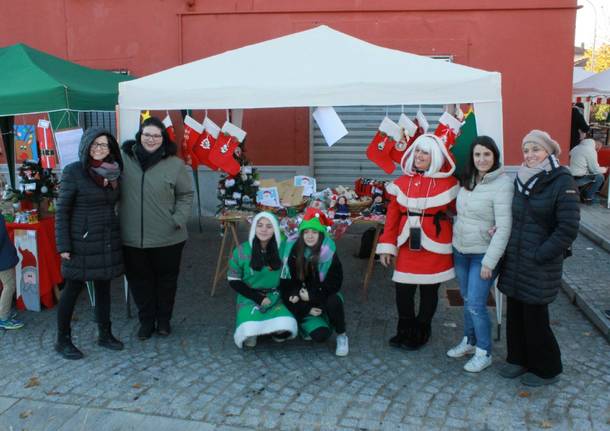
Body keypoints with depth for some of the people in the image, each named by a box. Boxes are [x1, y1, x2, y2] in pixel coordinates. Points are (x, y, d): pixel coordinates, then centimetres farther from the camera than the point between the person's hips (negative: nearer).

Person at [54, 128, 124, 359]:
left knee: (103, 287, 14)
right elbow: (61, 210, -11)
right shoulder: (74, 171, -10)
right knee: (73, 289, 5)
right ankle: (62, 340, 19)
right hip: (82, 242, -5)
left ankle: (105, 334, 28)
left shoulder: (112, 171, 6)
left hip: (108, 241, 5)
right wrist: (64, 245, -14)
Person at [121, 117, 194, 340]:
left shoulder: (175, 164, -5)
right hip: (132, 237, 1)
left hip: (168, 238, -1)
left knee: (166, 279, 15)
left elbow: (186, 195, 2)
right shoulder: (124, 158, -2)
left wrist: (179, 219, -9)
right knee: (139, 280, 13)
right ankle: (146, 321, 31)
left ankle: (164, 319, 34)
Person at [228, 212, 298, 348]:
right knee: (249, 339, -24)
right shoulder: (241, 251, -10)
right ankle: (251, 333, 12)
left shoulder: (282, 249, -6)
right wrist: (258, 298, -11)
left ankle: (271, 327, 10)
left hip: (275, 298, 1)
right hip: (250, 298, -1)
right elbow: (233, 281, -4)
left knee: (284, 331, -25)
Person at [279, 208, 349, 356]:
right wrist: (306, 310, -13)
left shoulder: (328, 253, -14)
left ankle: (342, 336, -8)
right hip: (303, 305, 0)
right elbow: (286, 285, -8)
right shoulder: (293, 252, -11)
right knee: (320, 335, -24)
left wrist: (311, 295, -19)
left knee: (334, 301, -35)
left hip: (324, 298, 1)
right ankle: (308, 325, 12)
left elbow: (334, 284, -12)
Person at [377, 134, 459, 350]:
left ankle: (421, 333, 28)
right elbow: (392, 216, 2)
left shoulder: (448, 183, -4)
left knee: (429, 291, 9)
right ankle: (405, 330, 27)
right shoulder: (402, 182, 4)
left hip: (435, 246, -2)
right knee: (402, 290, 5)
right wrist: (387, 246, 0)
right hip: (407, 246, 3)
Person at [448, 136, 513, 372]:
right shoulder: (466, 180, 4)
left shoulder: (502, 185, -17)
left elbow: (504, 227, -19)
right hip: (460, 250, 6)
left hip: (483, 255, -6)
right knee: (467, 300, 18)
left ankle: (484, 352, 15)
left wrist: (490, 261, -20)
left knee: (476, 304, -3)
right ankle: (469, 341, 36)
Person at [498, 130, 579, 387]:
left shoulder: (562, 182, -12)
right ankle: (518, 359, 32)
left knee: (535, 317, 4)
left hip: (541, 267, -6)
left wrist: (539, 256, -15)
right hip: (514, 262, 6)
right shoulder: (521, 179, 8)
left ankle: (546, 369, 24)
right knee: (515, 313, 13)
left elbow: (568, 229, -15)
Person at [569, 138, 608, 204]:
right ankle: (588, 198, 8)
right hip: (577, 179, -9)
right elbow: (595, 169, -9)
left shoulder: (578, 147, 15)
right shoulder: (591, 150, -12)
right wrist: (604, 169, 11)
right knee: (599, 176, 1)